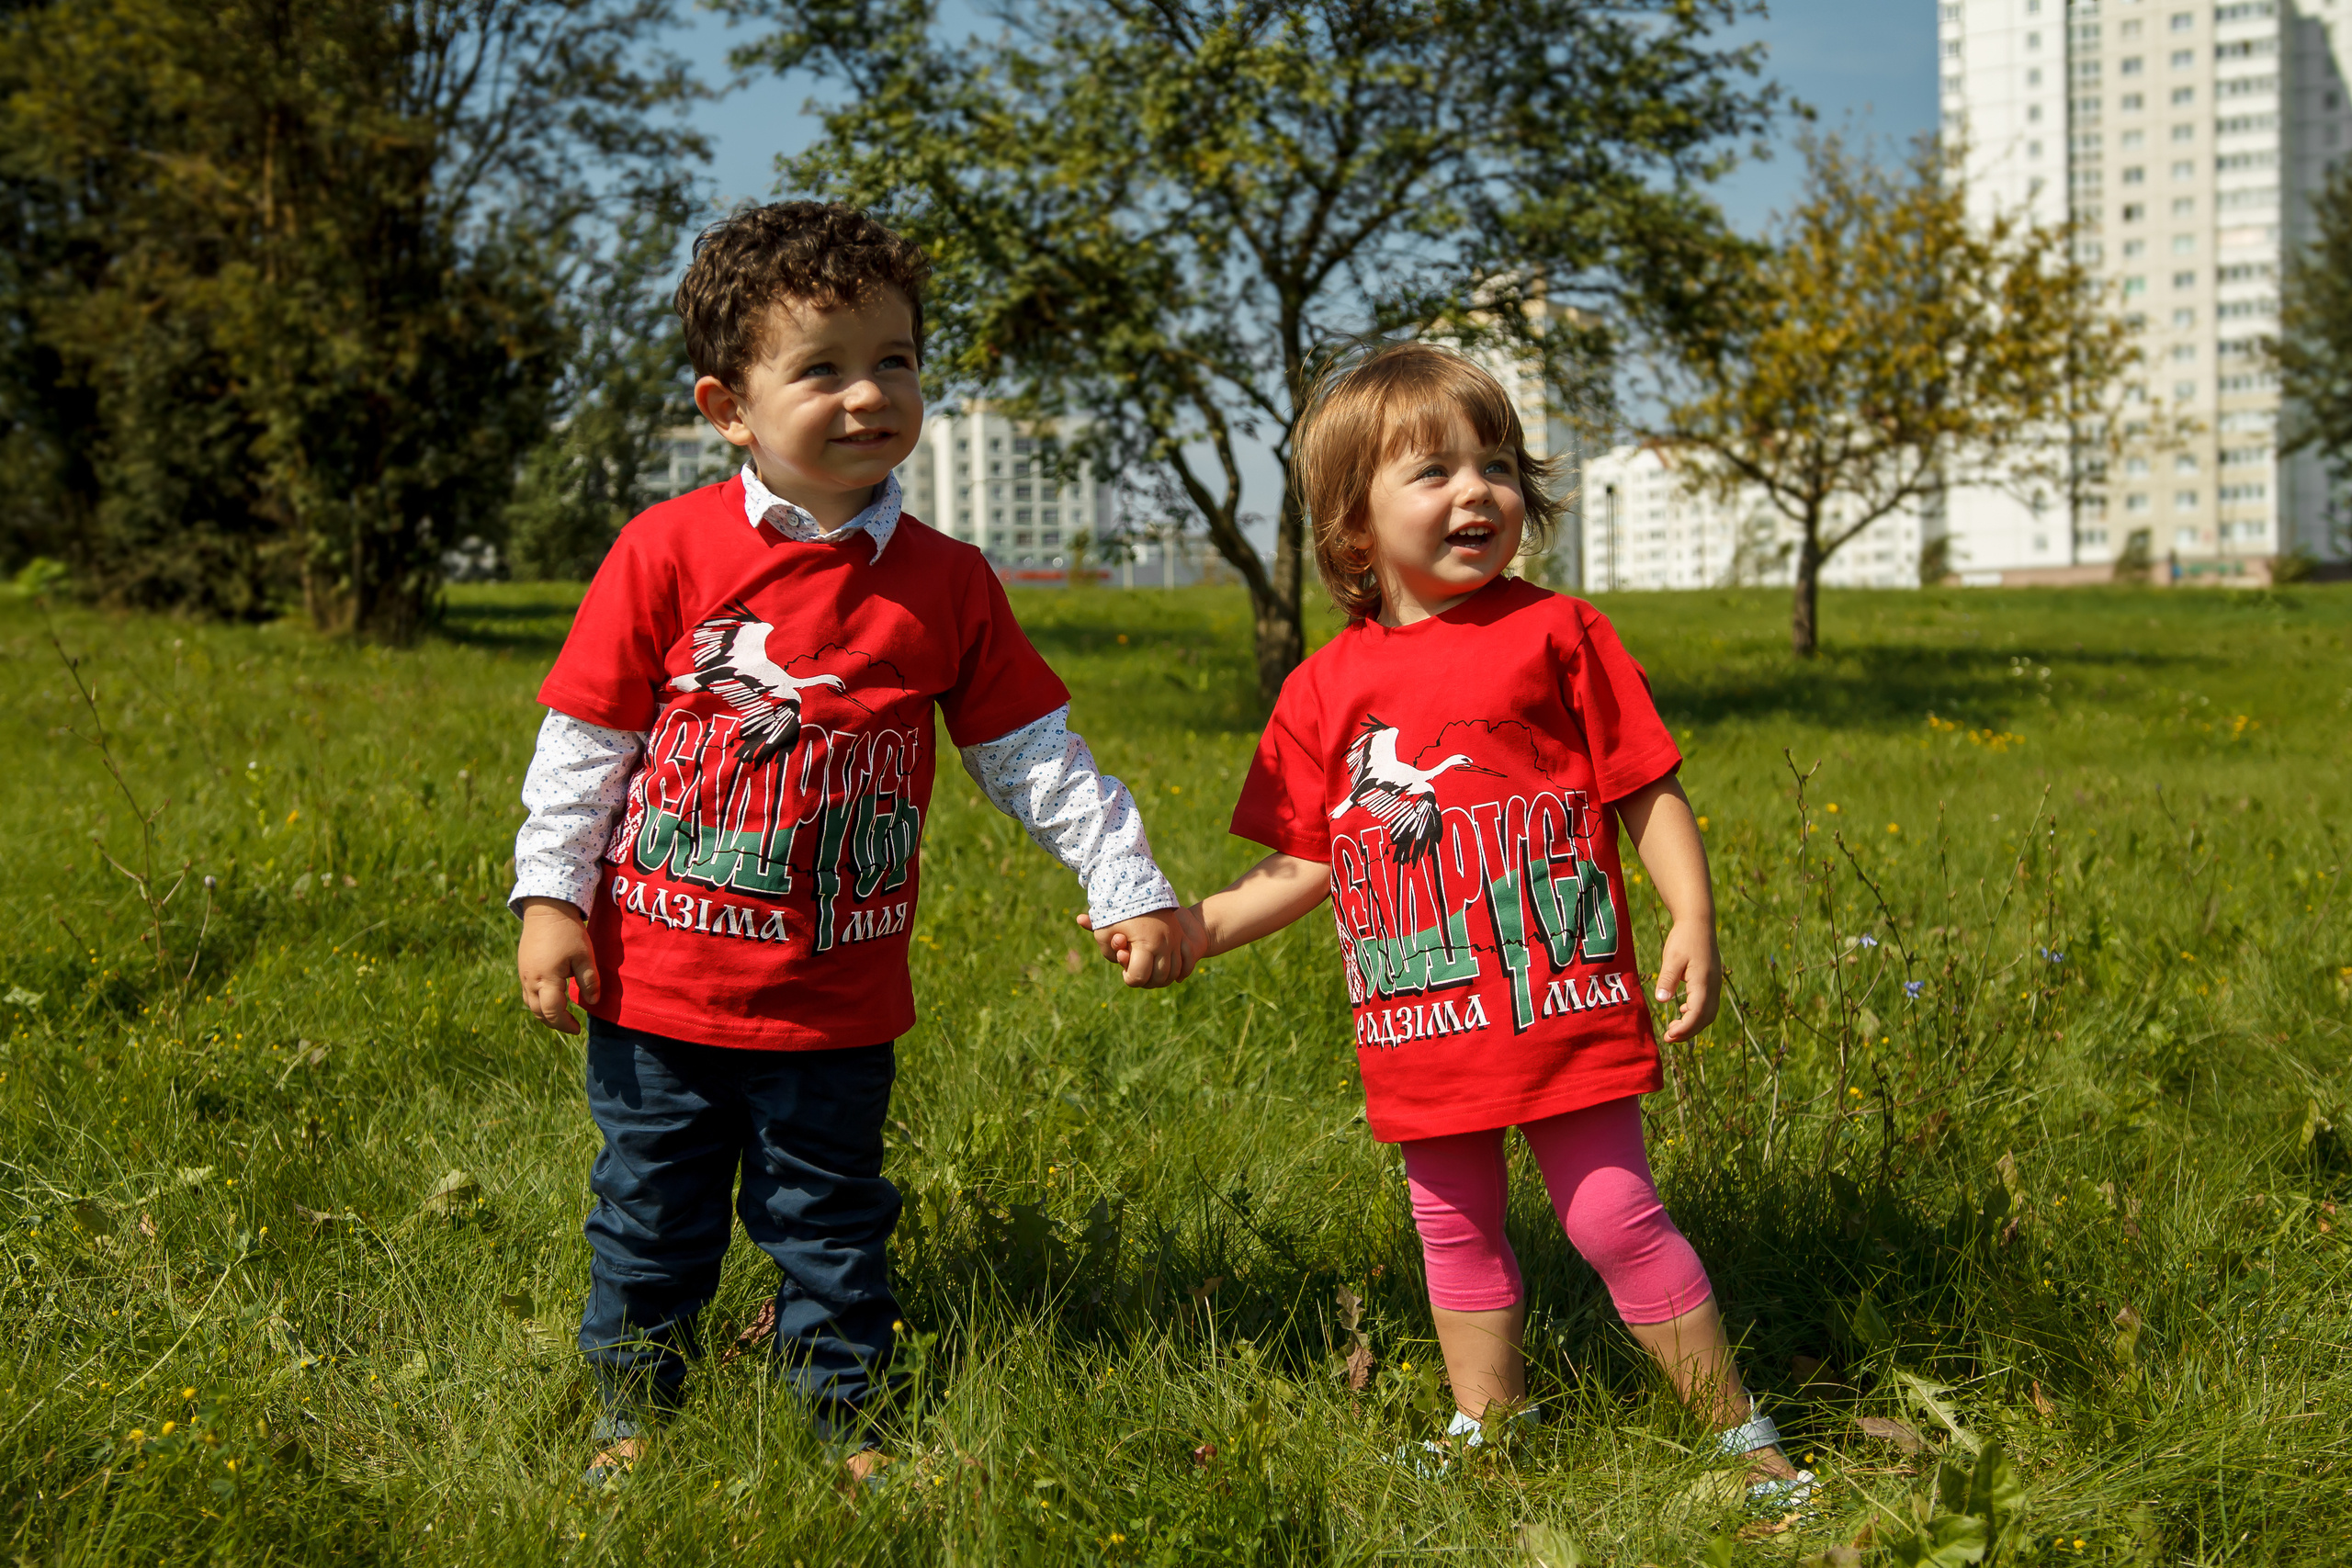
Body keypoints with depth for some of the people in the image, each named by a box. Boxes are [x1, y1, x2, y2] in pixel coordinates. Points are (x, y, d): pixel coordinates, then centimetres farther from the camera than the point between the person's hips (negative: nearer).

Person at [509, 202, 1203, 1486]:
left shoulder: (945, 583, -2)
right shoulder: (669, 551, -8)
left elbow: (1033, 754, 4)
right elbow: (582, 740, -3)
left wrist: (1129, 889, 2)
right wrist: (549, 898, -6)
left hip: (838, 1004, 1)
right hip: (661, 985, -1)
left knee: (831, 1226, 15)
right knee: (650, 1221, 14)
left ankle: (844, 1423, 30)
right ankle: (629, 1412, 33)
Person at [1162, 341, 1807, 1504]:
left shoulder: (1555, 634, -3)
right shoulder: (1327, 687, 5)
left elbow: (1649, 794, -1)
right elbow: (1305, 862, 11)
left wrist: (1694, 921, -12)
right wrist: (1194, 927, 2)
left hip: (1561, 1009, -4)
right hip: (1422, 1034, 4)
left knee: (1613, 1215, -3)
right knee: (1455, 1233, 15)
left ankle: (1742, 1436, 10)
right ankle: (1488, 1428, 33)